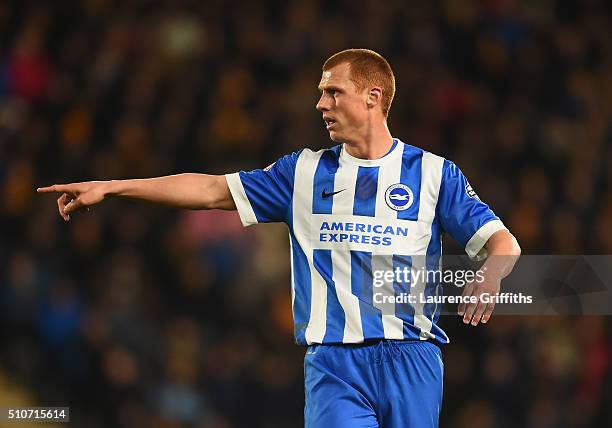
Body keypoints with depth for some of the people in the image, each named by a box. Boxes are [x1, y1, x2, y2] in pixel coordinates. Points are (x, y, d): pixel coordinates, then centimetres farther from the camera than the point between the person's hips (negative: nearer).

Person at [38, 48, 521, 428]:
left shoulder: (434, 173, 6)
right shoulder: (305, 172, 13)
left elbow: (502, 243, 3)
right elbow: (215, 191, 12)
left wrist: (490, 278, -21)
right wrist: (111, 187, 7)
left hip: (411, 361, -1)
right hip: (333, 364, 1)